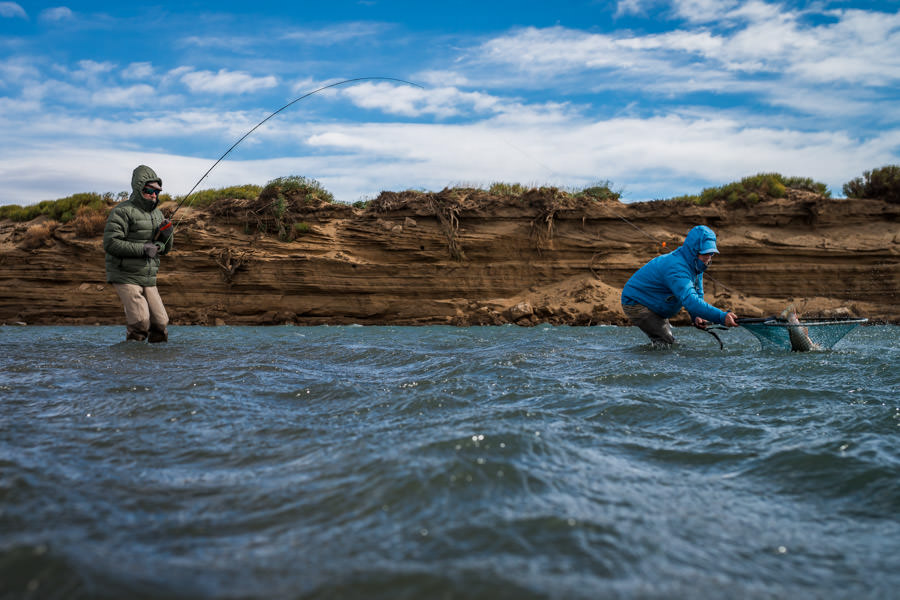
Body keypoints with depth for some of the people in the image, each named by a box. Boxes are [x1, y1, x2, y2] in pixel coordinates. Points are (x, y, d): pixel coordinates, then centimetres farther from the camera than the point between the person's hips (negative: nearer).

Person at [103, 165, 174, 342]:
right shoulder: (122, 211, -9)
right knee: (140, 321, -17)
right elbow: (110, 243, -18)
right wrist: (142, 249, -20)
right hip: (125, 277, -7)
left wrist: (167, 233, -4)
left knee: (161, 322, 0)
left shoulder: (157, 214, 14)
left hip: (148, 279, 7)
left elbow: (166, 248, 18)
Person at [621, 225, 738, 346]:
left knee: (670, 342, 17)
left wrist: (696, 316, -18)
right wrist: (722, 317, -57)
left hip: (656, 308, 10)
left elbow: (697, 295, 5)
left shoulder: (695, 264, -2)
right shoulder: (676, 268, -36)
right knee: (666, 342, -19)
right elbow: (690, 300, -48)